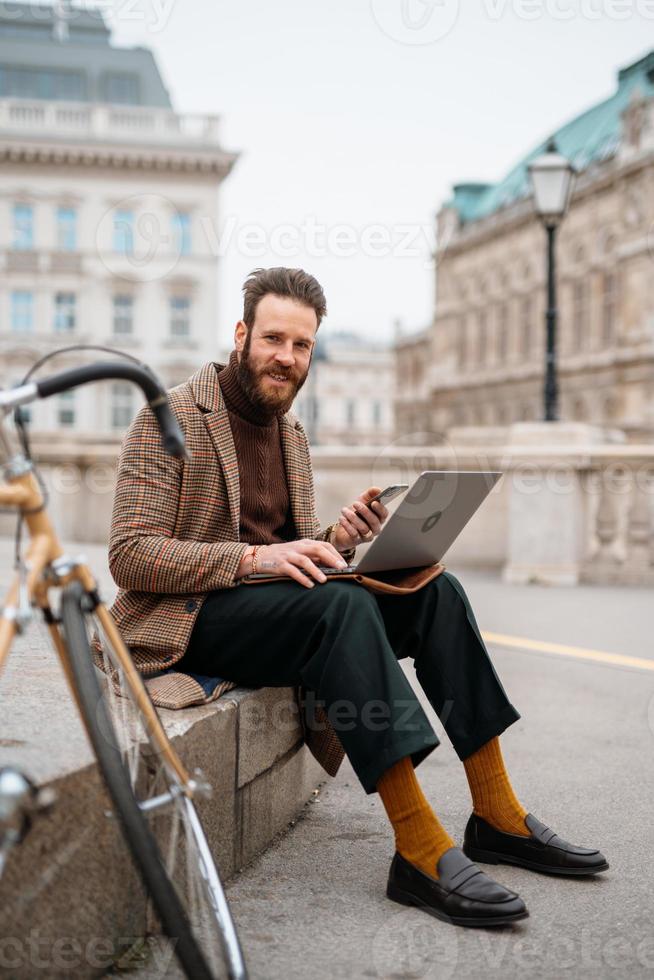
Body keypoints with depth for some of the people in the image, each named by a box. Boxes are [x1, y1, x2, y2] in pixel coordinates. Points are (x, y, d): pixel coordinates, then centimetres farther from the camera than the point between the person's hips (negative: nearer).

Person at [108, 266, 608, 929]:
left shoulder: (291, 431, 17)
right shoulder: (169, 417, -6)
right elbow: (128, 556, -15)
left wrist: (337, 539, -5)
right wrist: (252, 558, -28)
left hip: (272, 601, 7)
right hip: (188, 617, -7)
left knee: (435, 590, -14)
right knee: (340, 603, -34)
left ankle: (497, 817, -12)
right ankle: (421, 852, -37)